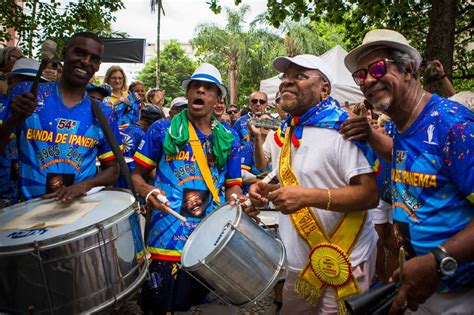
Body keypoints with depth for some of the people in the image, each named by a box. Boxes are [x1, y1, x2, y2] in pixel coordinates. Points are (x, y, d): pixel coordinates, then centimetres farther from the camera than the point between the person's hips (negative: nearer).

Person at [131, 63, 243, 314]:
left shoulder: (228, 140, 8)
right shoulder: (162, 130, 1)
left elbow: (232, 185, 13)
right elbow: (137, 175, 4)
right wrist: (148, 191, -17)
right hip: (167, 237, -2)